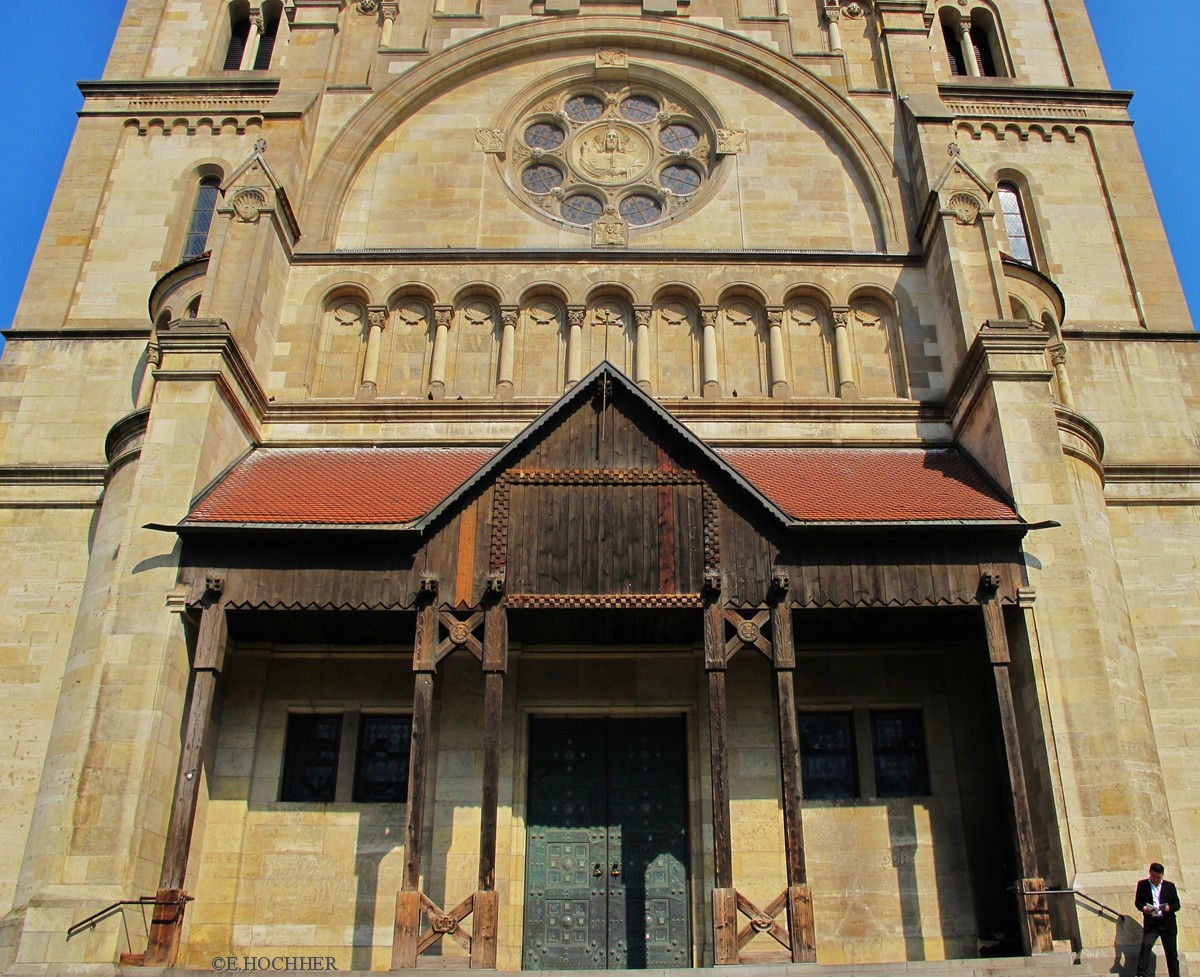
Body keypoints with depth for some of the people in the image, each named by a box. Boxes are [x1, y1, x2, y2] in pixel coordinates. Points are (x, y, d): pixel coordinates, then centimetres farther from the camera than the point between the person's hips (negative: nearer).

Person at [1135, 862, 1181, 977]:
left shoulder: (1170, 886, 11)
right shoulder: (1142, 885, 7)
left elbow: (1177, 904, 8)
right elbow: (1137, 901, 6)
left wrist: (1169, 908, -13)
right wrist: (1143, 908, -16)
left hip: (1167, 923, 2)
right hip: (1151, 923, -2)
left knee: (1172, 952, 6)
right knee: (1146, 945, -18)